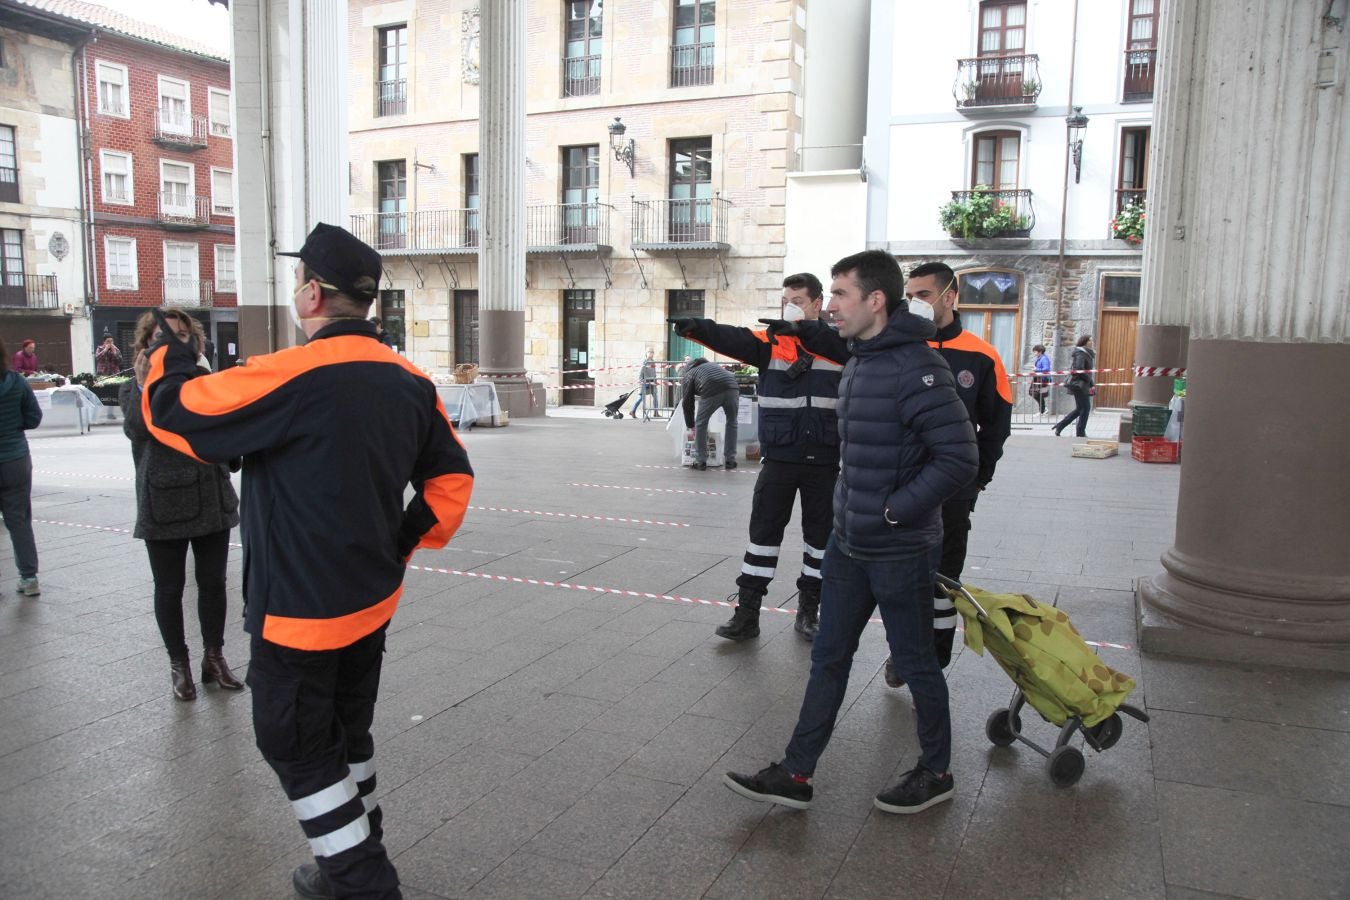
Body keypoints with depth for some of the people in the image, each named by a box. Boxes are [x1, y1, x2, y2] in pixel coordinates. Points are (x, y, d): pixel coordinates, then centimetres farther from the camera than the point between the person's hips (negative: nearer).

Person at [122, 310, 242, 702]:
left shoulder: (203, 380, 7)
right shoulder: (134, 389, 1)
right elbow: (136, 427, -19)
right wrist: (144, 384, -26)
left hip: (212, 499, 2)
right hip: (164, 503, -2)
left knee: (213, 582, 10)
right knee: (169, 588, 8)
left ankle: (214, 657, 26)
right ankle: (178, 665, 23)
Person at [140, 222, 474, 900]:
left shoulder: (289, 378, -23)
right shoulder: (410, 382, -1)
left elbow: (170, 412, -11)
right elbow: (451, 474, 5)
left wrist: (168, 358, 8)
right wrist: (405, 540, 10)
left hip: (298, 611, -7)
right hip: (373, 602, 7)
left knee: (296, 747, 11)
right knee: (347, 735, 23)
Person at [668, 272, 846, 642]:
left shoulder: (840, 345, 2)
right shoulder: (771, 342, -1)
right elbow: (733, 339, -17)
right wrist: (697, 327, -38)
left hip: (824, 462, 1)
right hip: (778, 459, 0)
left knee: (820, 535, 11)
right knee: (764, 532, 3)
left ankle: (809, 610, 26)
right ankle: (746, 612, 11)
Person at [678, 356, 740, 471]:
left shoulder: (687, 376, 26)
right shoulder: (708, 365, 42)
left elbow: (687, 403, 24)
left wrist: (691, 427, 31)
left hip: (712, 392, -4)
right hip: (732, 387, 4)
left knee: (701, 424, 14)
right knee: (731, 423, 20)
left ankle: (700, 461, 16)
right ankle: (730, 460, 24)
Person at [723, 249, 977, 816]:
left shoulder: (916, 367, -21)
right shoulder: (859, 362, 9)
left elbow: (959, 457, -25)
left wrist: (894, 512, -21)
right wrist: (851, 505, 12)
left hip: (900, 552, -9)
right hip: (848, 543, 9)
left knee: (915, 663, 10)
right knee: (828, 658, 13)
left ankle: (936, 773, 31)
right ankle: (796, 775, 23)